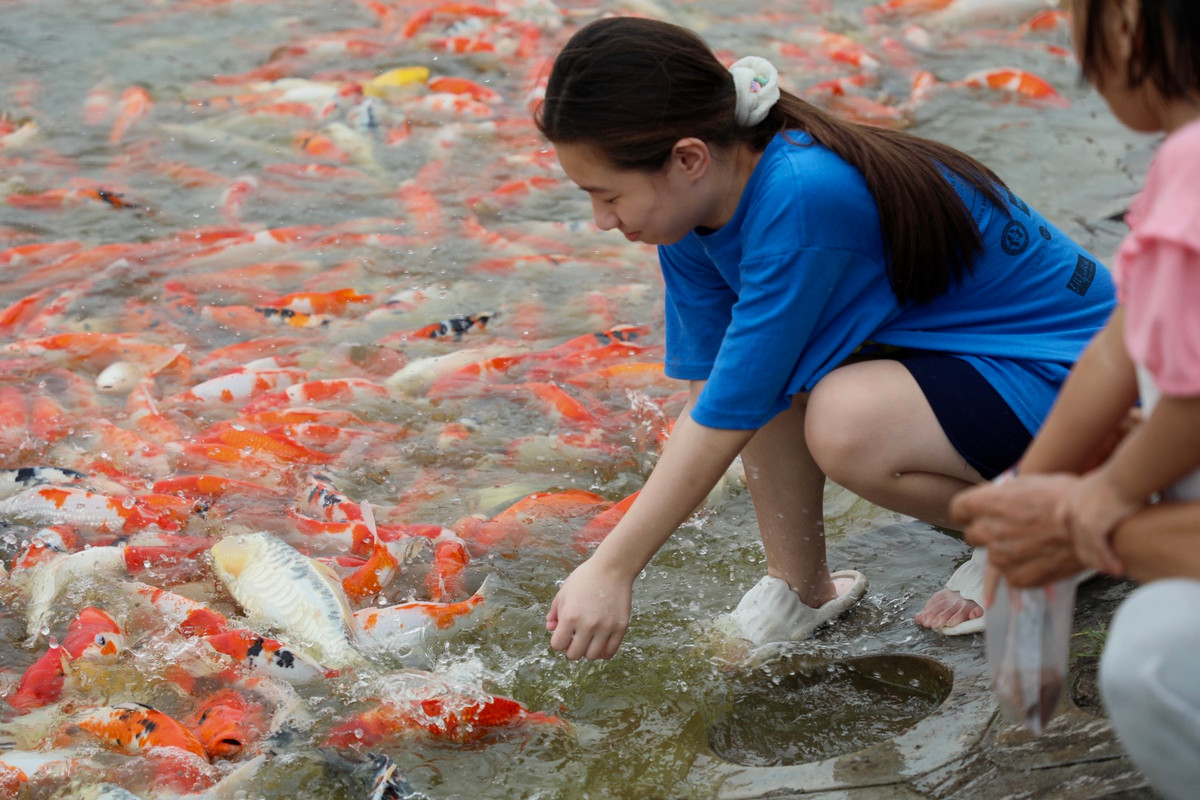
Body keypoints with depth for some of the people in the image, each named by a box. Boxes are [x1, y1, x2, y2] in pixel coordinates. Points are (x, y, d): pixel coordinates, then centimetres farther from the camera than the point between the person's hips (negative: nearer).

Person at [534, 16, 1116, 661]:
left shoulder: (801, 199, -32)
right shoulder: (698, 200, -6)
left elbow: (731, 412, -29)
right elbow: (706, 385, -3)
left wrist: (612, 569, -25)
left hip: (1075, 373, -9)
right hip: (953, 344, 9)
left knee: (847, 423, -32)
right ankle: (798, 587, 5)